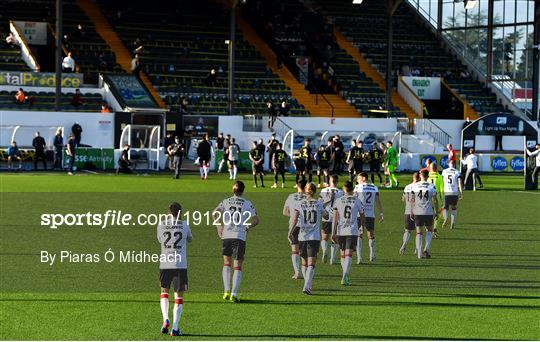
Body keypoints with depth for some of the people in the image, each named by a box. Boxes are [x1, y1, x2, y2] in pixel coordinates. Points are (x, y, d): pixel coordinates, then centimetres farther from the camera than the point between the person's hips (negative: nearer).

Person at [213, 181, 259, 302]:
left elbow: (215, 212, -9)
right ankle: (234, 294, -6)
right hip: (240, 237, -2)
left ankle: (226, 291, 9)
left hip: (226, 236, 2)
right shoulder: (247, 204, 4)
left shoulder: (226, 202, 7)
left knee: (227, 263, 17)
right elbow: (256, 220, -2)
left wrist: (219, 227, -1)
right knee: (238, 267, 3)